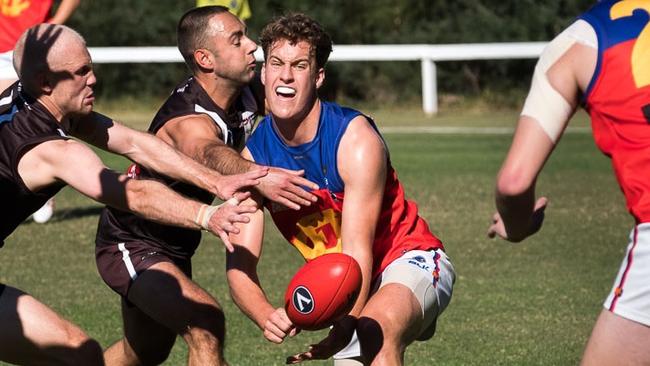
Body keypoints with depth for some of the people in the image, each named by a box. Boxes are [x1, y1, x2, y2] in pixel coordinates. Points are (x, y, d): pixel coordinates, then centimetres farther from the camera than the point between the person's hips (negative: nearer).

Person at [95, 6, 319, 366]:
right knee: (205, 324, -32)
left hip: (174, 246, 9)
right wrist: (257, 176, -80)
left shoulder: (246, 94, -11)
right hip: (130, 244, -9)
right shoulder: (190, 120, -36)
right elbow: (209, 154, -60)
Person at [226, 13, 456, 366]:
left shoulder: (356, 139, -23)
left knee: (376, 330, -36)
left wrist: (342, 331, -46)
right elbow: (240, 264, -16)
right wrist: (267, 316, -40)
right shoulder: (253, 157, -10)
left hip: (409, 260, -6)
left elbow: (357, 252, -29)